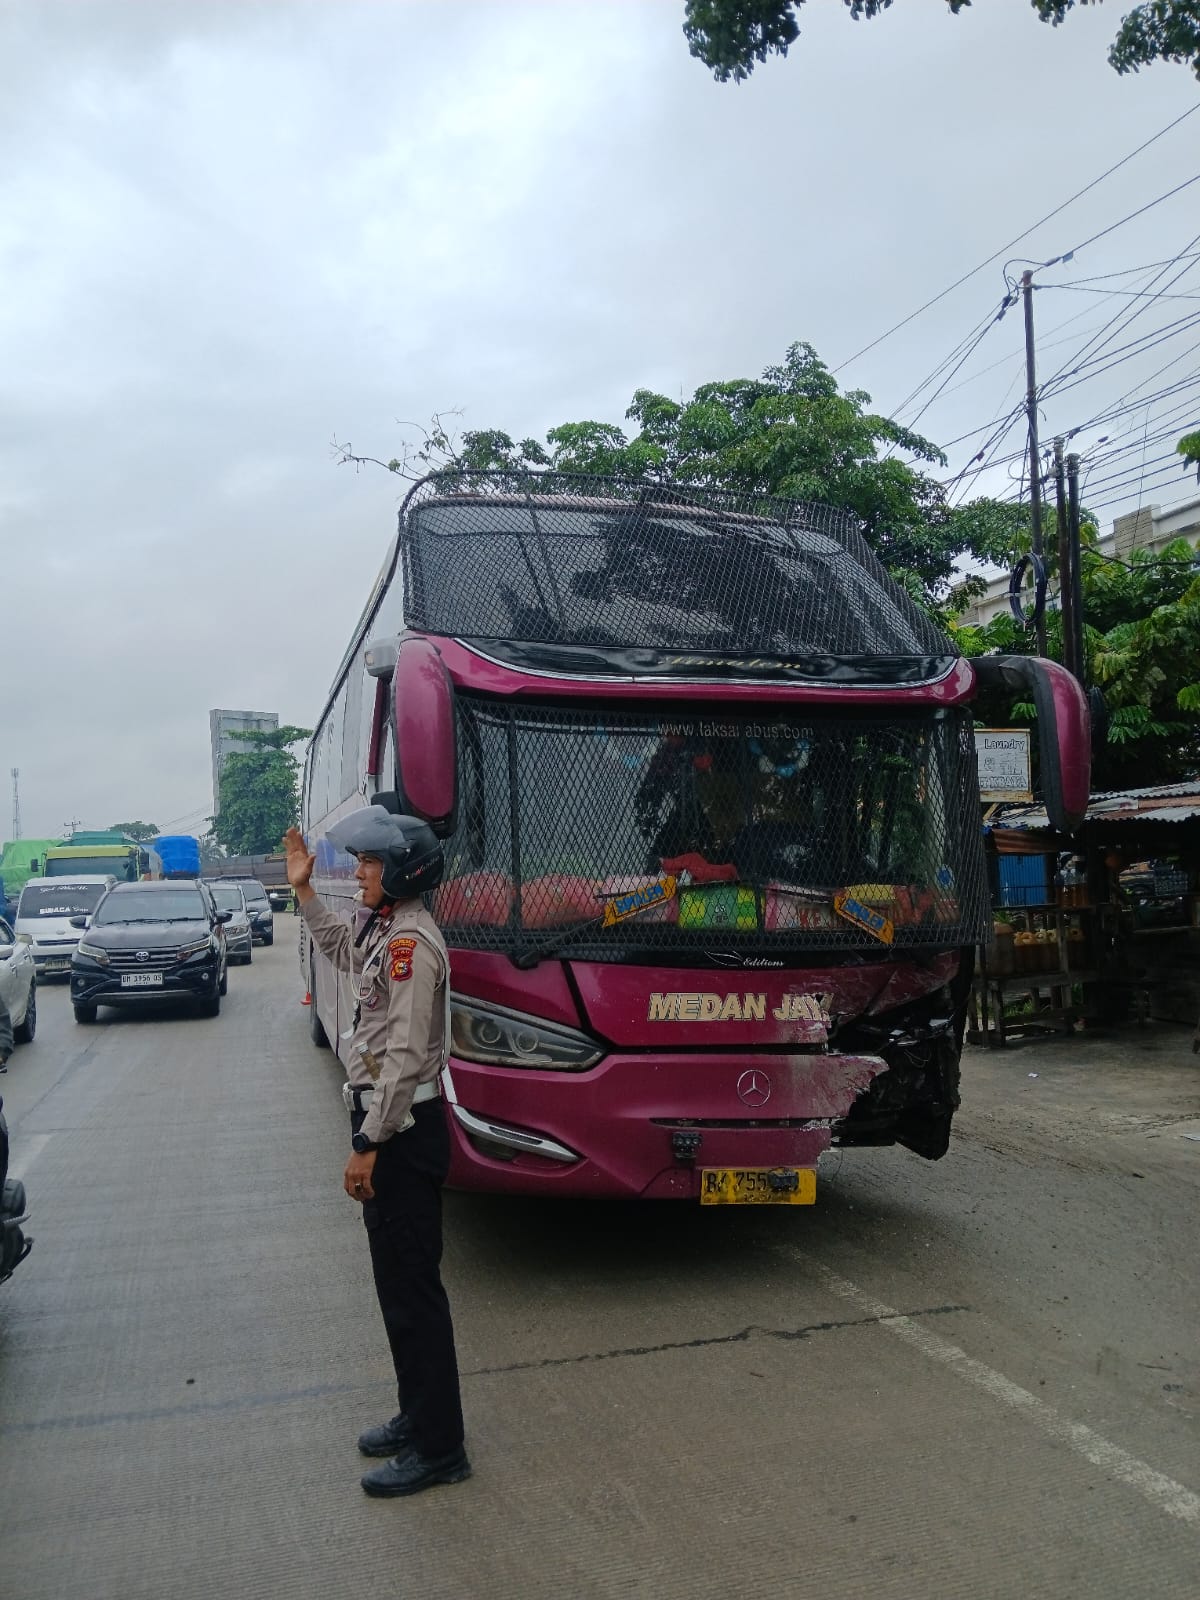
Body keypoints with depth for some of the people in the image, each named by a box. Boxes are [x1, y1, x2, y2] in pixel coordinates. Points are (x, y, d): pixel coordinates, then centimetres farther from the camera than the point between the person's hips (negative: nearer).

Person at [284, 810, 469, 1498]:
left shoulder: (410, 942, -20)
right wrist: (303, 889, 29)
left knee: (412, 1285, -1)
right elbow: (343, 948, 36)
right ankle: (418, 1416, 32)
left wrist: (370, 1145, -20)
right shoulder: (385, 930, 11)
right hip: (392, 1127, 10)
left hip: (404, 1131, -10)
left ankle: (438, 1448, 11)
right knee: (397, 1279, 18)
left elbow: (407, 1056, -23)